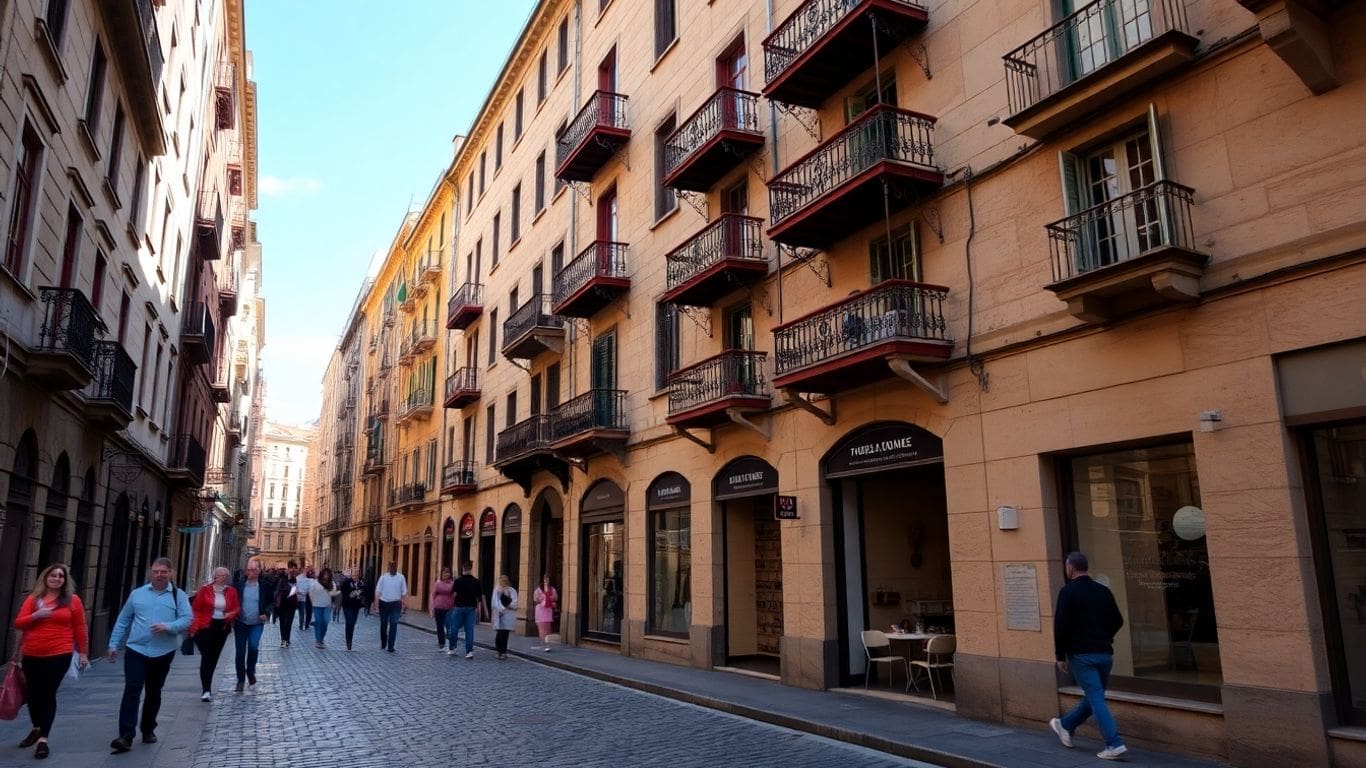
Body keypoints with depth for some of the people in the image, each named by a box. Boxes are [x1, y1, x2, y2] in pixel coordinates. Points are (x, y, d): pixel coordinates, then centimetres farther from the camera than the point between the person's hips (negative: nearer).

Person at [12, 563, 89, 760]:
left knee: (48, 694, -6)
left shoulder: (73, 600, 0)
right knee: (33, 693, 14)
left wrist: (83, 652, 2)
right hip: (32, 656, 3)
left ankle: (43, 738, -1)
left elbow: (80, 628, 2)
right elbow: (18, 624, 3)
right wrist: (36, 615, -16)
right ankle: (37, 729, 36)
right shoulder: (33, 598, 7)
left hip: (59, 655, -3)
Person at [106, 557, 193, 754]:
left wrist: (168, 627, -24)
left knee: (154, 693, 13)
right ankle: (126, 736, -13)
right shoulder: (137, 594, 6)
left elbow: (187, 619, -8)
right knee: (132, 690, -11)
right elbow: (123, 621, 12)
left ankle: (148, 730, 28)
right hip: (136, 650, 0)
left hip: (163, 653, 0)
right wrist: (114, 644, 8)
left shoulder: (179, 596, 0)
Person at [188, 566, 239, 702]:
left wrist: (230, 614, -15)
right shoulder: (205, 589, -4)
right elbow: (196, 608, -4)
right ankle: (206, 690, -10)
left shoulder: (231, 592, 4)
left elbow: (237, 608, 7)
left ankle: (207, 687, 28)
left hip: (222, 627, 3)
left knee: (214, 657, 12)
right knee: (206, 656, -10)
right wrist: (194, 627, -10)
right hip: (205, 626, -3)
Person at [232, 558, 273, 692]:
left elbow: (272, 602, 7)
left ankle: (250, 671, 7)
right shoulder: (238, 585, -1)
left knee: (253, 646, -20)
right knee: (240, 653, 4)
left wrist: (267, 613, -9)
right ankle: (241, 680, 19)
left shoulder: (265, 586, -2)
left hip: (257, 624, -1)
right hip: (240, 623, 1)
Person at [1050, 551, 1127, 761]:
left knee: (1096, 698, -3)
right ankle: (1065, 726, 34)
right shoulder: (1104, 591, 8)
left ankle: (1114, 744, -9)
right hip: (1105, 654, 6)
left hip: (1081, 655, -6)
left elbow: (1060, 625, -13)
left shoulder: (1068, 592, -9)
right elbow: (1118, 621, 15)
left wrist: (1060, 656, -4)